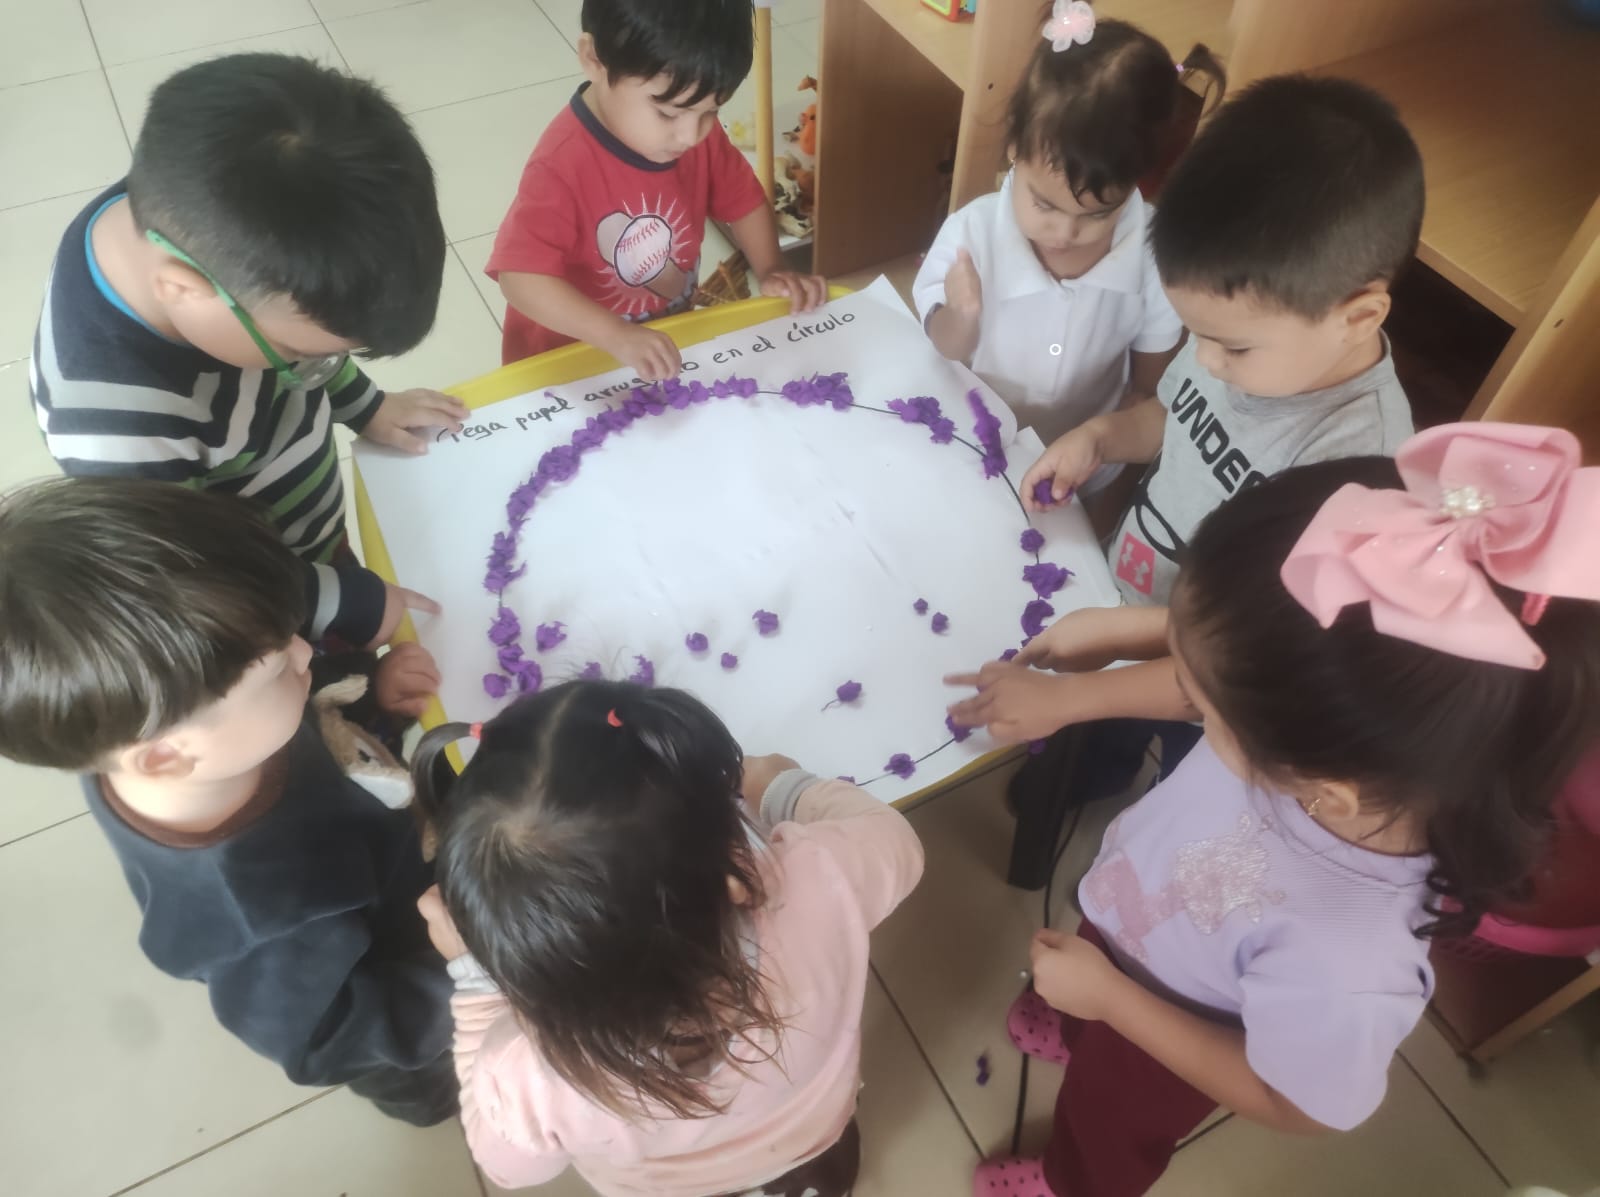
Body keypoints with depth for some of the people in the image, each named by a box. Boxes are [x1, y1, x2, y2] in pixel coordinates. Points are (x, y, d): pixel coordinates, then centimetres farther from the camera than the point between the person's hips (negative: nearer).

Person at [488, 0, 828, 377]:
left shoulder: (699, 135, -8)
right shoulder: (562, 166, -27)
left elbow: (742, 199, 7)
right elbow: (520, 278, -32)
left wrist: (771, 270, -9)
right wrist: (617, 337, -43)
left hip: (666, 347, 5)